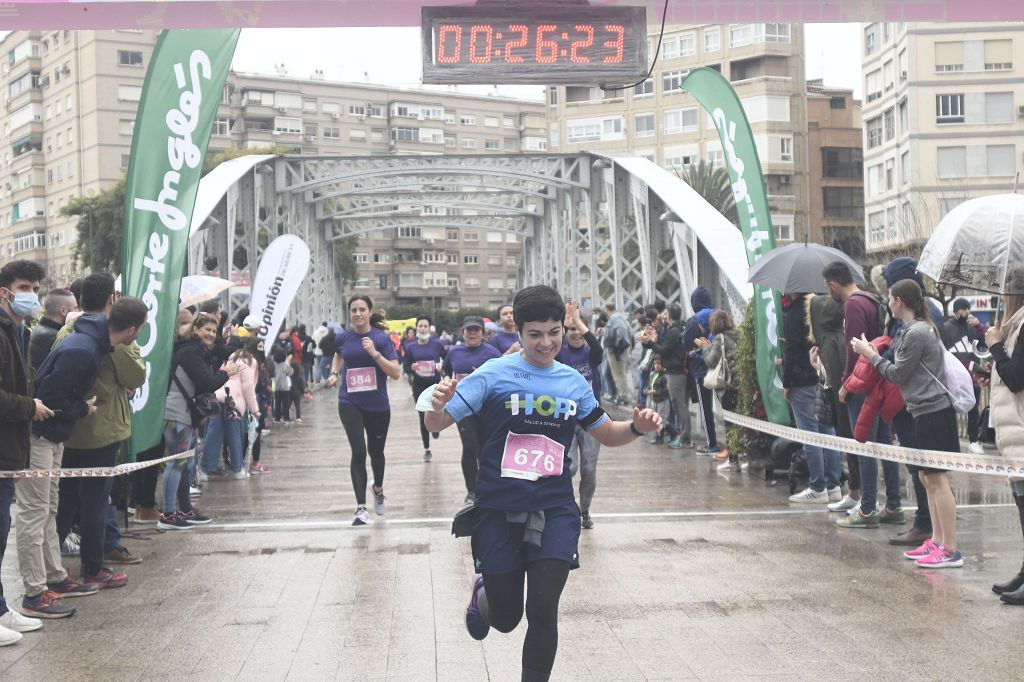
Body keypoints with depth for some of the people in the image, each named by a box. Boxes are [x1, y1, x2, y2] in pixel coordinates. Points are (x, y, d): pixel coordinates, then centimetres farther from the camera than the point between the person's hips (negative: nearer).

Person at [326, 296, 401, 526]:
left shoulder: (381, 338, -8)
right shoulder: (343, 338, 1)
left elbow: (396, 373, -12)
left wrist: (374, 353, -22)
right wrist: (334, 373, 9)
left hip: (377, 405, 0)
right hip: (350, 403, 0)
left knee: (376, 451, 16)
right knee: (358, 452, -14)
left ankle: (378, 490, 46)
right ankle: (361, 507, -8)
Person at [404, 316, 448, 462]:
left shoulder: (436, 344, -3)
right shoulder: (410, 347, 2)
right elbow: (406, 368, 5)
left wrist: (441, 365, -12)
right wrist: (412, 368, -17)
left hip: (435, 385, -1)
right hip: (419, 386, 1)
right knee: (423, 417, 4)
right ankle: (426, 449, 17)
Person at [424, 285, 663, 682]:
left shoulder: (573, 382, 5)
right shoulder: (494, 375, -7)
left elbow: (607, 435, 17)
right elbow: (436, 425, -10)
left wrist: (637, 427, -4)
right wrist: (438, 405, -33)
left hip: (554, 512, 2)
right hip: (499, 512, -2)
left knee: (543, 610, -11)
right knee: (506, 618, 10)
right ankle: (483, 594, 45)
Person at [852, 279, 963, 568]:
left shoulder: (915, 333, -15)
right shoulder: (924, 328, 16)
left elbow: (897, 374, -11)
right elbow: (906, 370, 16)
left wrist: (870, 354, 0)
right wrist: (876, 353, 11)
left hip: (932, 412, -10)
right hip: (928, 412, 10)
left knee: (937, 479, -8)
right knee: (928, 477, 14)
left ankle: (950, 550, -5)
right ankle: (936, 541, 21)